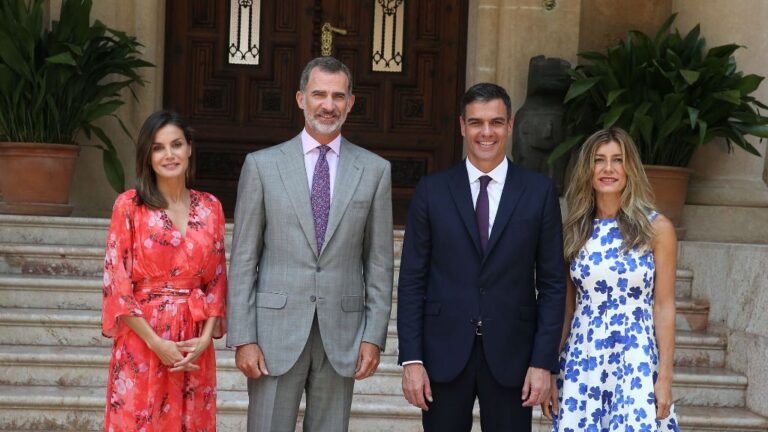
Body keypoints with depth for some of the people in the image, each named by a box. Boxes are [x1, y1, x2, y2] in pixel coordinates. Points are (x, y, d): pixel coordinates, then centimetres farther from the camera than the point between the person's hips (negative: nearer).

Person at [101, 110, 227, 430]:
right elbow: (117, 283, -7)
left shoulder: (210, 207, 6)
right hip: (142, 340, -3)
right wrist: (156, 343, -13)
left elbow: (217, 280, 8)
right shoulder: (129, 205, -4)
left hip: (194, 346, 3)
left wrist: (205, 337, -6)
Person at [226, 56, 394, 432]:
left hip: (341, 335, 1)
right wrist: (243, 338, -5)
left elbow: (379, 262, 6)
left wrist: (374, 336, 0)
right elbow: (243, 259, 1)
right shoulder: (262, 165, 2)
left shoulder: (374, 170, 5)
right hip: (276, 329, -1)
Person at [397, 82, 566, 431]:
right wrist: (411, 359, -5)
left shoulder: (539, 191, 2)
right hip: (444, 352, 0)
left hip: (511, 355, 0)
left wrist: (543, 362, -5)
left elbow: (552, 283, 2)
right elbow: (412, 280, 2)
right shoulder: (432, 190, 2)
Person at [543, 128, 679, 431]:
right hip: (581, 360, 3)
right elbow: (566, 307, 9)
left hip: (635, 361, -3)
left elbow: (663, 306, -2)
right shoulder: (574, 230, 6)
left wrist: (665, 377, -6)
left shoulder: (657, 228, -1)